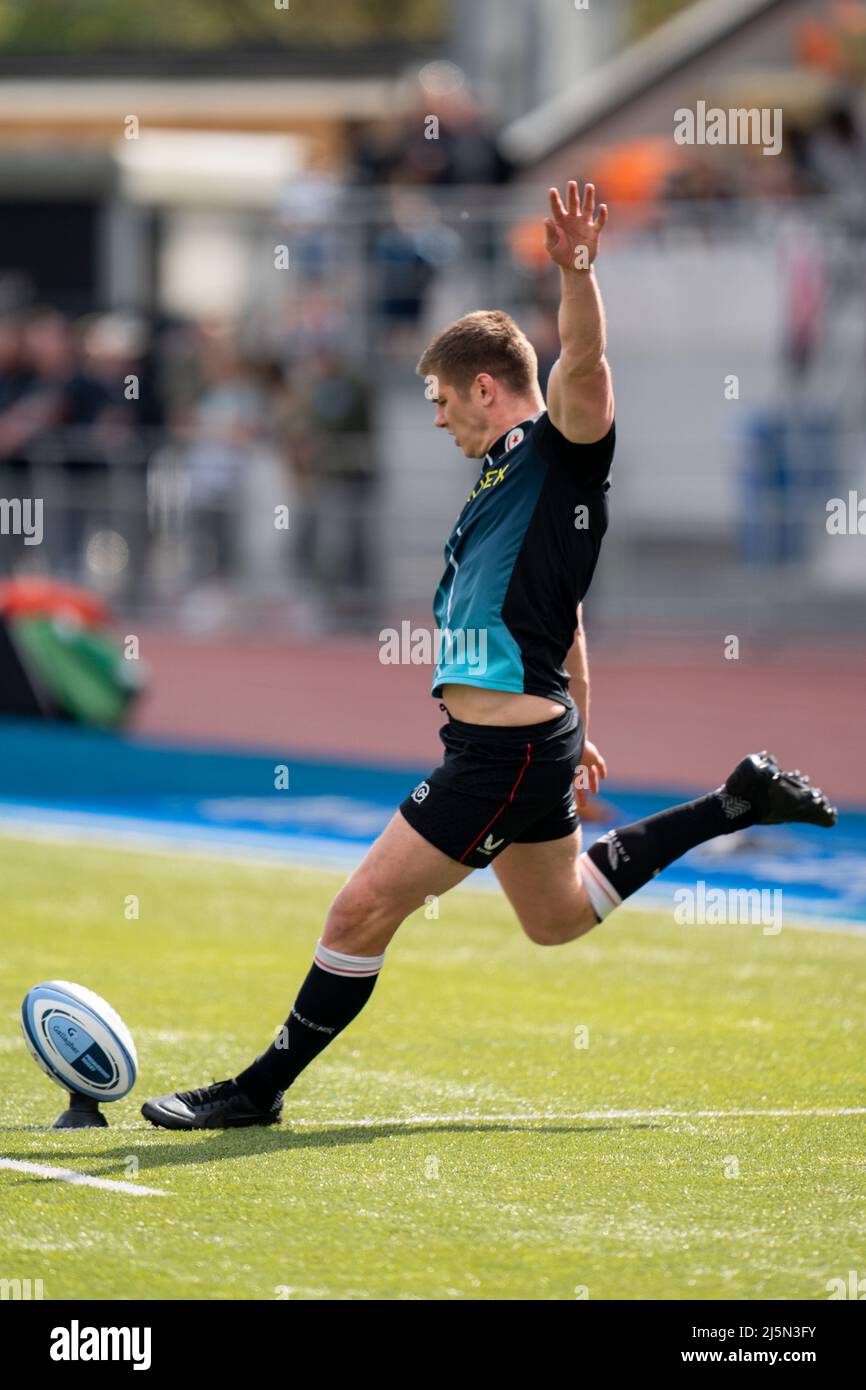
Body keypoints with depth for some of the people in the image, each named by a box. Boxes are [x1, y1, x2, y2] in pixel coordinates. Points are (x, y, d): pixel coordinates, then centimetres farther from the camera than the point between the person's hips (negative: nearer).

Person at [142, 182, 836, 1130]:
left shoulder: (563, 449, -10)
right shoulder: (510, 474, 19)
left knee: (363, 910, -8)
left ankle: (262, 1088, 2)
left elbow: (584, 364, -32)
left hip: (510, 751, -11)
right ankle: (738, 803, 32)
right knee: (558, 917, 27)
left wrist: (577, 271, -49)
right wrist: (575, 731, 34)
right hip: (501, 742, 11)